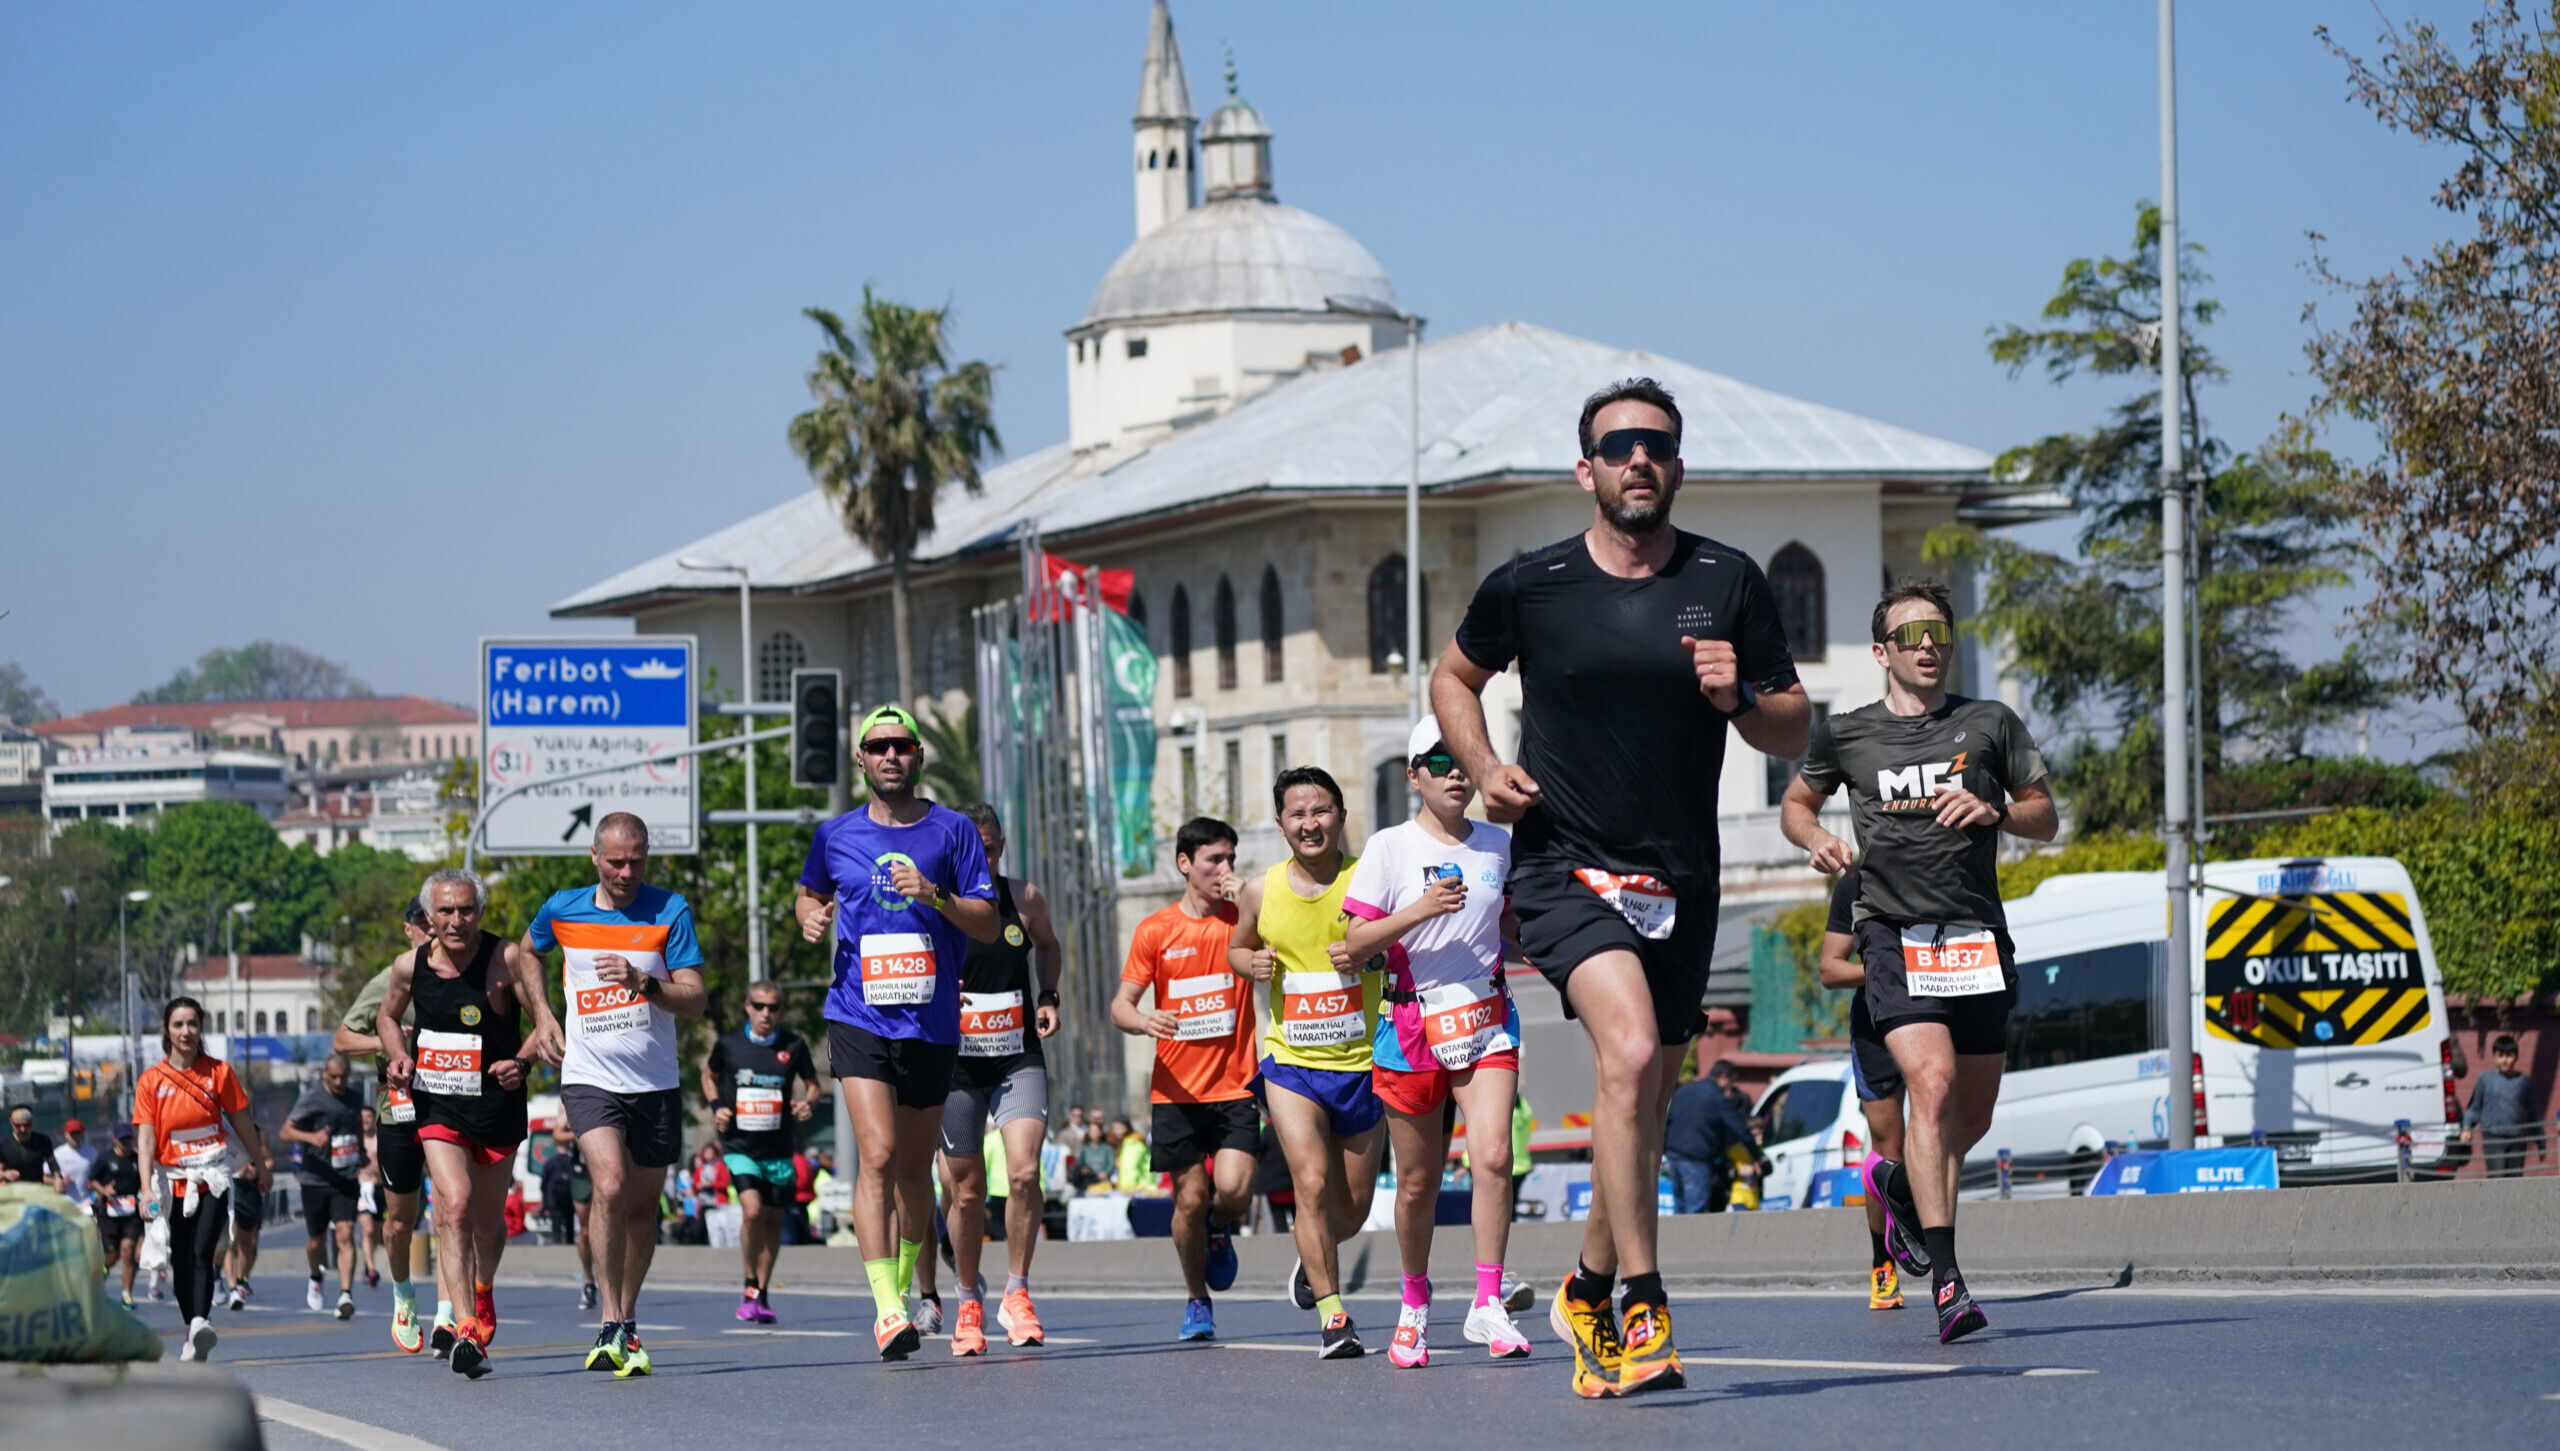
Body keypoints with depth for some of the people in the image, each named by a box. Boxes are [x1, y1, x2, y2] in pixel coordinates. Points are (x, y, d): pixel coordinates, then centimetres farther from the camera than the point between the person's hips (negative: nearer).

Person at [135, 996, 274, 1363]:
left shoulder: (218, 1072, 2)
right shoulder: (151, 1080, 2)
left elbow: (242, 1123, 11)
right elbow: (145, 1138, -3)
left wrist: (262, 1167, 18)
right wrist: (147, 1189, -13)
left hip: (214, 1177, -2)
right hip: (175, 1180, 2)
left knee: (202, 1252, -19)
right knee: (180, 1261, 7)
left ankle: (200, 1323, -33)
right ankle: (192, 1332, 20)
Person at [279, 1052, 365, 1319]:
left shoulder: (354, 1098, 8)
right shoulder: (311, 1098, -7)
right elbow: (285, 1132, -10)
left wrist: (361, 1152, 21)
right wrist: (310, 1137, -28)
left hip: (345, 1179, 2)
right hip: (315, 1178, -2)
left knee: (345, 1235, -15)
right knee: (316, 1241, 10)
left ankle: (346, 1295, -22)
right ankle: (315, 1279, 42)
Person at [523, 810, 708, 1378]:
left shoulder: (670, 911, -4)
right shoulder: (562, 910, 1)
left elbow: (696, 1000, -8)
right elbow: (526, 954, 24)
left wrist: (642, 982, -24)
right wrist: (544, 1019, 14)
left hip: (656, 1084, 1)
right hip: (590, 1076, -1)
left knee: (642, 1204, 9)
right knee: (610, 1186, -21)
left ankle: (627, 1323, 25)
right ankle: (612, 1327, -20)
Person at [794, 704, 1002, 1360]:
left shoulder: (952, 831, 3)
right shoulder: (835, 835, 7)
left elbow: (990, 925, 1)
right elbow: (810, 892, 27)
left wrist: (935, 897, -16)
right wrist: (811, 915, 4)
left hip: (932, 1024, 1)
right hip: (859, 1016, -1)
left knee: (914, 1166, 12)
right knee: (878, 1154, -17)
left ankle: (908, 1284, 35)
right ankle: (886, 1307, -23)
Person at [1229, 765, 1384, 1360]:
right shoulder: (1261, 892, 0)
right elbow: (1237, 947, 18)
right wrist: (1253, 964, -5)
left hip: (1360, 1064, 0)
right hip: (1291, 1063, 0)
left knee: (1353, 1208, 10)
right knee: (1313, 1183, -18)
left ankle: (1312, 1262, 43)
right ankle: (1333, 1315, -11)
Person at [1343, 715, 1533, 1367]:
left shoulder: (1498, 844, 9)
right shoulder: (1389, 848, -3)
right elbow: (1356, 943, -6)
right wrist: (1419, 911, -19)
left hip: (1487, 1020, 2)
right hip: (1412, 1025, -2)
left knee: (1492, 1156, -17)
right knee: (1418, 1181, 6)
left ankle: (1487, 1306, -15)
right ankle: (1415, 1303, 26)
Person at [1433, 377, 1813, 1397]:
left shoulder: (1730, 583, 2)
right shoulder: (1528, 586, -2)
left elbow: (1793, 734, 8)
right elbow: (1455, 676, 17)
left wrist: (1741, 698, -13)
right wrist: (1483, 768, 0)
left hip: (1680, 882, 4)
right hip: (1564, 867, -3)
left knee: (1645, 1105, 11)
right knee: (1629, 1054, -25)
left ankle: (1589, 1294, 33)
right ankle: (1643, 1310, -24)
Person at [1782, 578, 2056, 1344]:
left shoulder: (1991, 724, 8)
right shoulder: (1846, 734, 7)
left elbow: (2044, 818, 12)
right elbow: (1795, 802, 22)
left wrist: (1993, 811, -9)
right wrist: (1816, 838, 0)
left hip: (1978, 933, 3)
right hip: (1893, 930, -3)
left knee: (1972, 1118, 9)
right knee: (1932, 1083, -23)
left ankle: (1897, 1182, 44)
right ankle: (1945, 1277, -26)